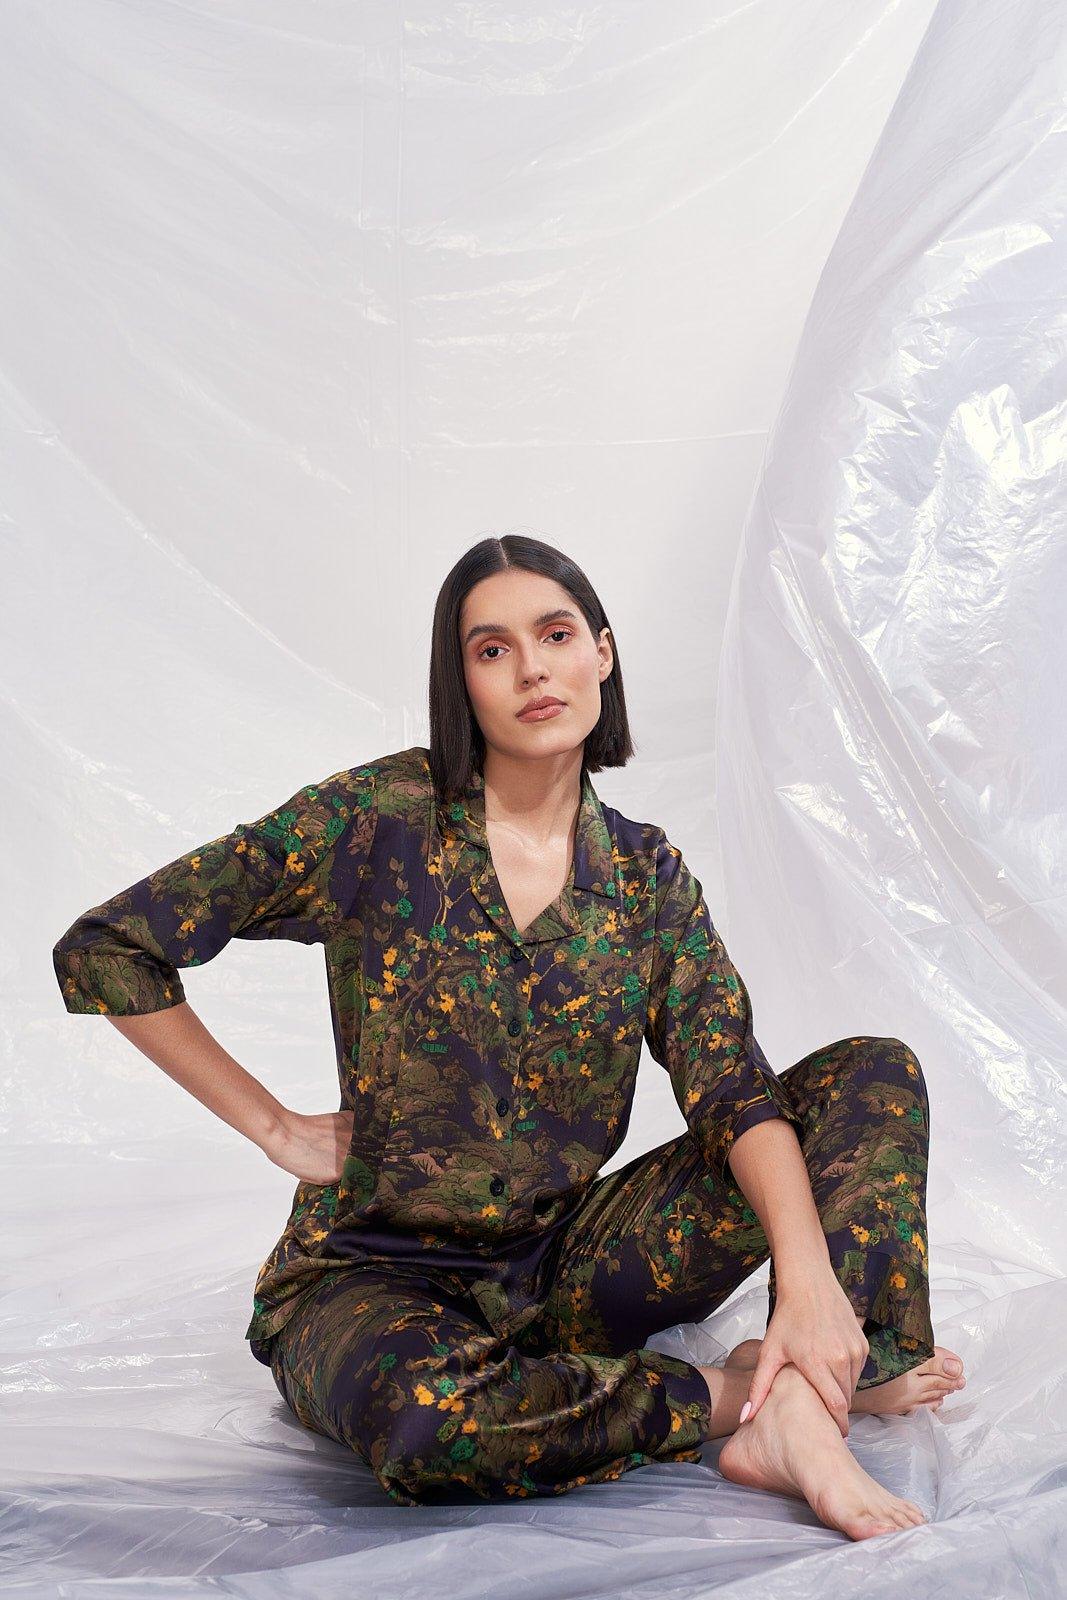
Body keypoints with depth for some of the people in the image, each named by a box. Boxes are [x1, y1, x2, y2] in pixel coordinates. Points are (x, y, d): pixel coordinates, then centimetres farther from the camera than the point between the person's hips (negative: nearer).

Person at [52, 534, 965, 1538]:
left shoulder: (646, 874, 2)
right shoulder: (375, 821, -10)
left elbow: (731, 1083, -9)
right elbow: (103, 948, -8)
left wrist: (808, 1275, -27)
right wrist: (276, 1128, -7)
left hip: (562, 1261, 4)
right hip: (374, 1276, -4)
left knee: (876, 1074, -8)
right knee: (427, 1419, -41)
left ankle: (799, 1403, -27)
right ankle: (736, 1394, -17)